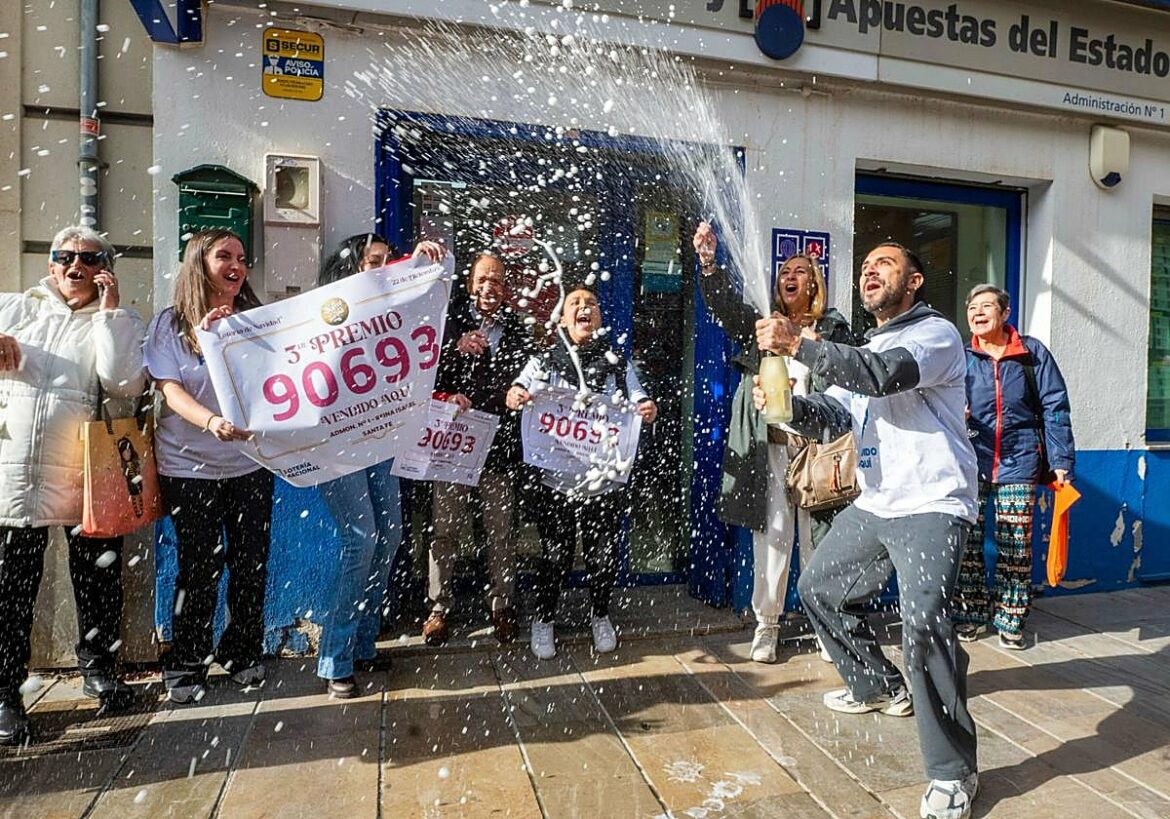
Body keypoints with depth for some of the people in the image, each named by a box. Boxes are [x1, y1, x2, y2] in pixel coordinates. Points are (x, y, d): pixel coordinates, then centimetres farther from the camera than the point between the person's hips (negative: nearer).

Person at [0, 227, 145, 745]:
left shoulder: (119, 323, 5)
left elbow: (124, 383, -12)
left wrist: (109, 311, -12)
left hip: (88, 479, -1)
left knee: (98, 581, 10)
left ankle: (97, 669, 31)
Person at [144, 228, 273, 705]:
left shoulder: (257, 318, 6)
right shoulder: (170, 324, 0)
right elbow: (171, 390, -9)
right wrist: (211, 422, -27)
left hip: (250, 460, 2)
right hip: (189, 464, -2)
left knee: (251, 563, 7)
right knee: (200, 567, 4)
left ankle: (242, 654, 26)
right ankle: (185, 665, 22)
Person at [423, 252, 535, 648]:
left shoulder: (517, 329, 9)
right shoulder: (451, 319, 7)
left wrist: (470, 400, -12)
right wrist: (456, 347, -21)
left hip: (499, 441, 1)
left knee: (501, 529, 7)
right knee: (445, 527, 4)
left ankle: (503, 606, 20)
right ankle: (438, 607, 17)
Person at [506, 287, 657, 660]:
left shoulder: (618, 364, 10)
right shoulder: (543, 361, 5)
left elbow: (638, 403, 6)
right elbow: (518, 391, -7)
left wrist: (648, 409, -17)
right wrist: (514, 396, -31)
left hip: (606, 479, 2)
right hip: (556, 479, -1)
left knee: (604, 554, 9)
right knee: (554, 556, 4)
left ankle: (601, 618, 32)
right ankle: (544, 620, 26)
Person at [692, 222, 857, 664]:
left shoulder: (834, 329, 9)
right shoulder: (761, 325, 14)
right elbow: (725, 304, -4)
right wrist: (709, 263, -19)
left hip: (815, 443, -1)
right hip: (769, 445, 1)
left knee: (817, 536, 4)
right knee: (771, 534, 3)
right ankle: (766, 624, 13)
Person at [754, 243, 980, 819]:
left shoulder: (935, 333, -6)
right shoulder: (864, 350, 20)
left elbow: (884, 376, -27)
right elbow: (834, 414, 9)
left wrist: (798, 345, -29)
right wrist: (787, 404, -12)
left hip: (931, 507, -9)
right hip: (874, 506, 9)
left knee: (924, 624, -23)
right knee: (819, 587, 17)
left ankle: (953, 772, -7)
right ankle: (879, 687, 36)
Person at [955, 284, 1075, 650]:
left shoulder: (1032, 353, 2)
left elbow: (1054, 409, 2)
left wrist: (1061, 462, -2)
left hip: (1018, 463, -1)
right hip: (970, 462, 1)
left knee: (1015, 547, 5)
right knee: (966, 542, 3)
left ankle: (1010, 620, 18)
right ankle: (971, 614, 17)